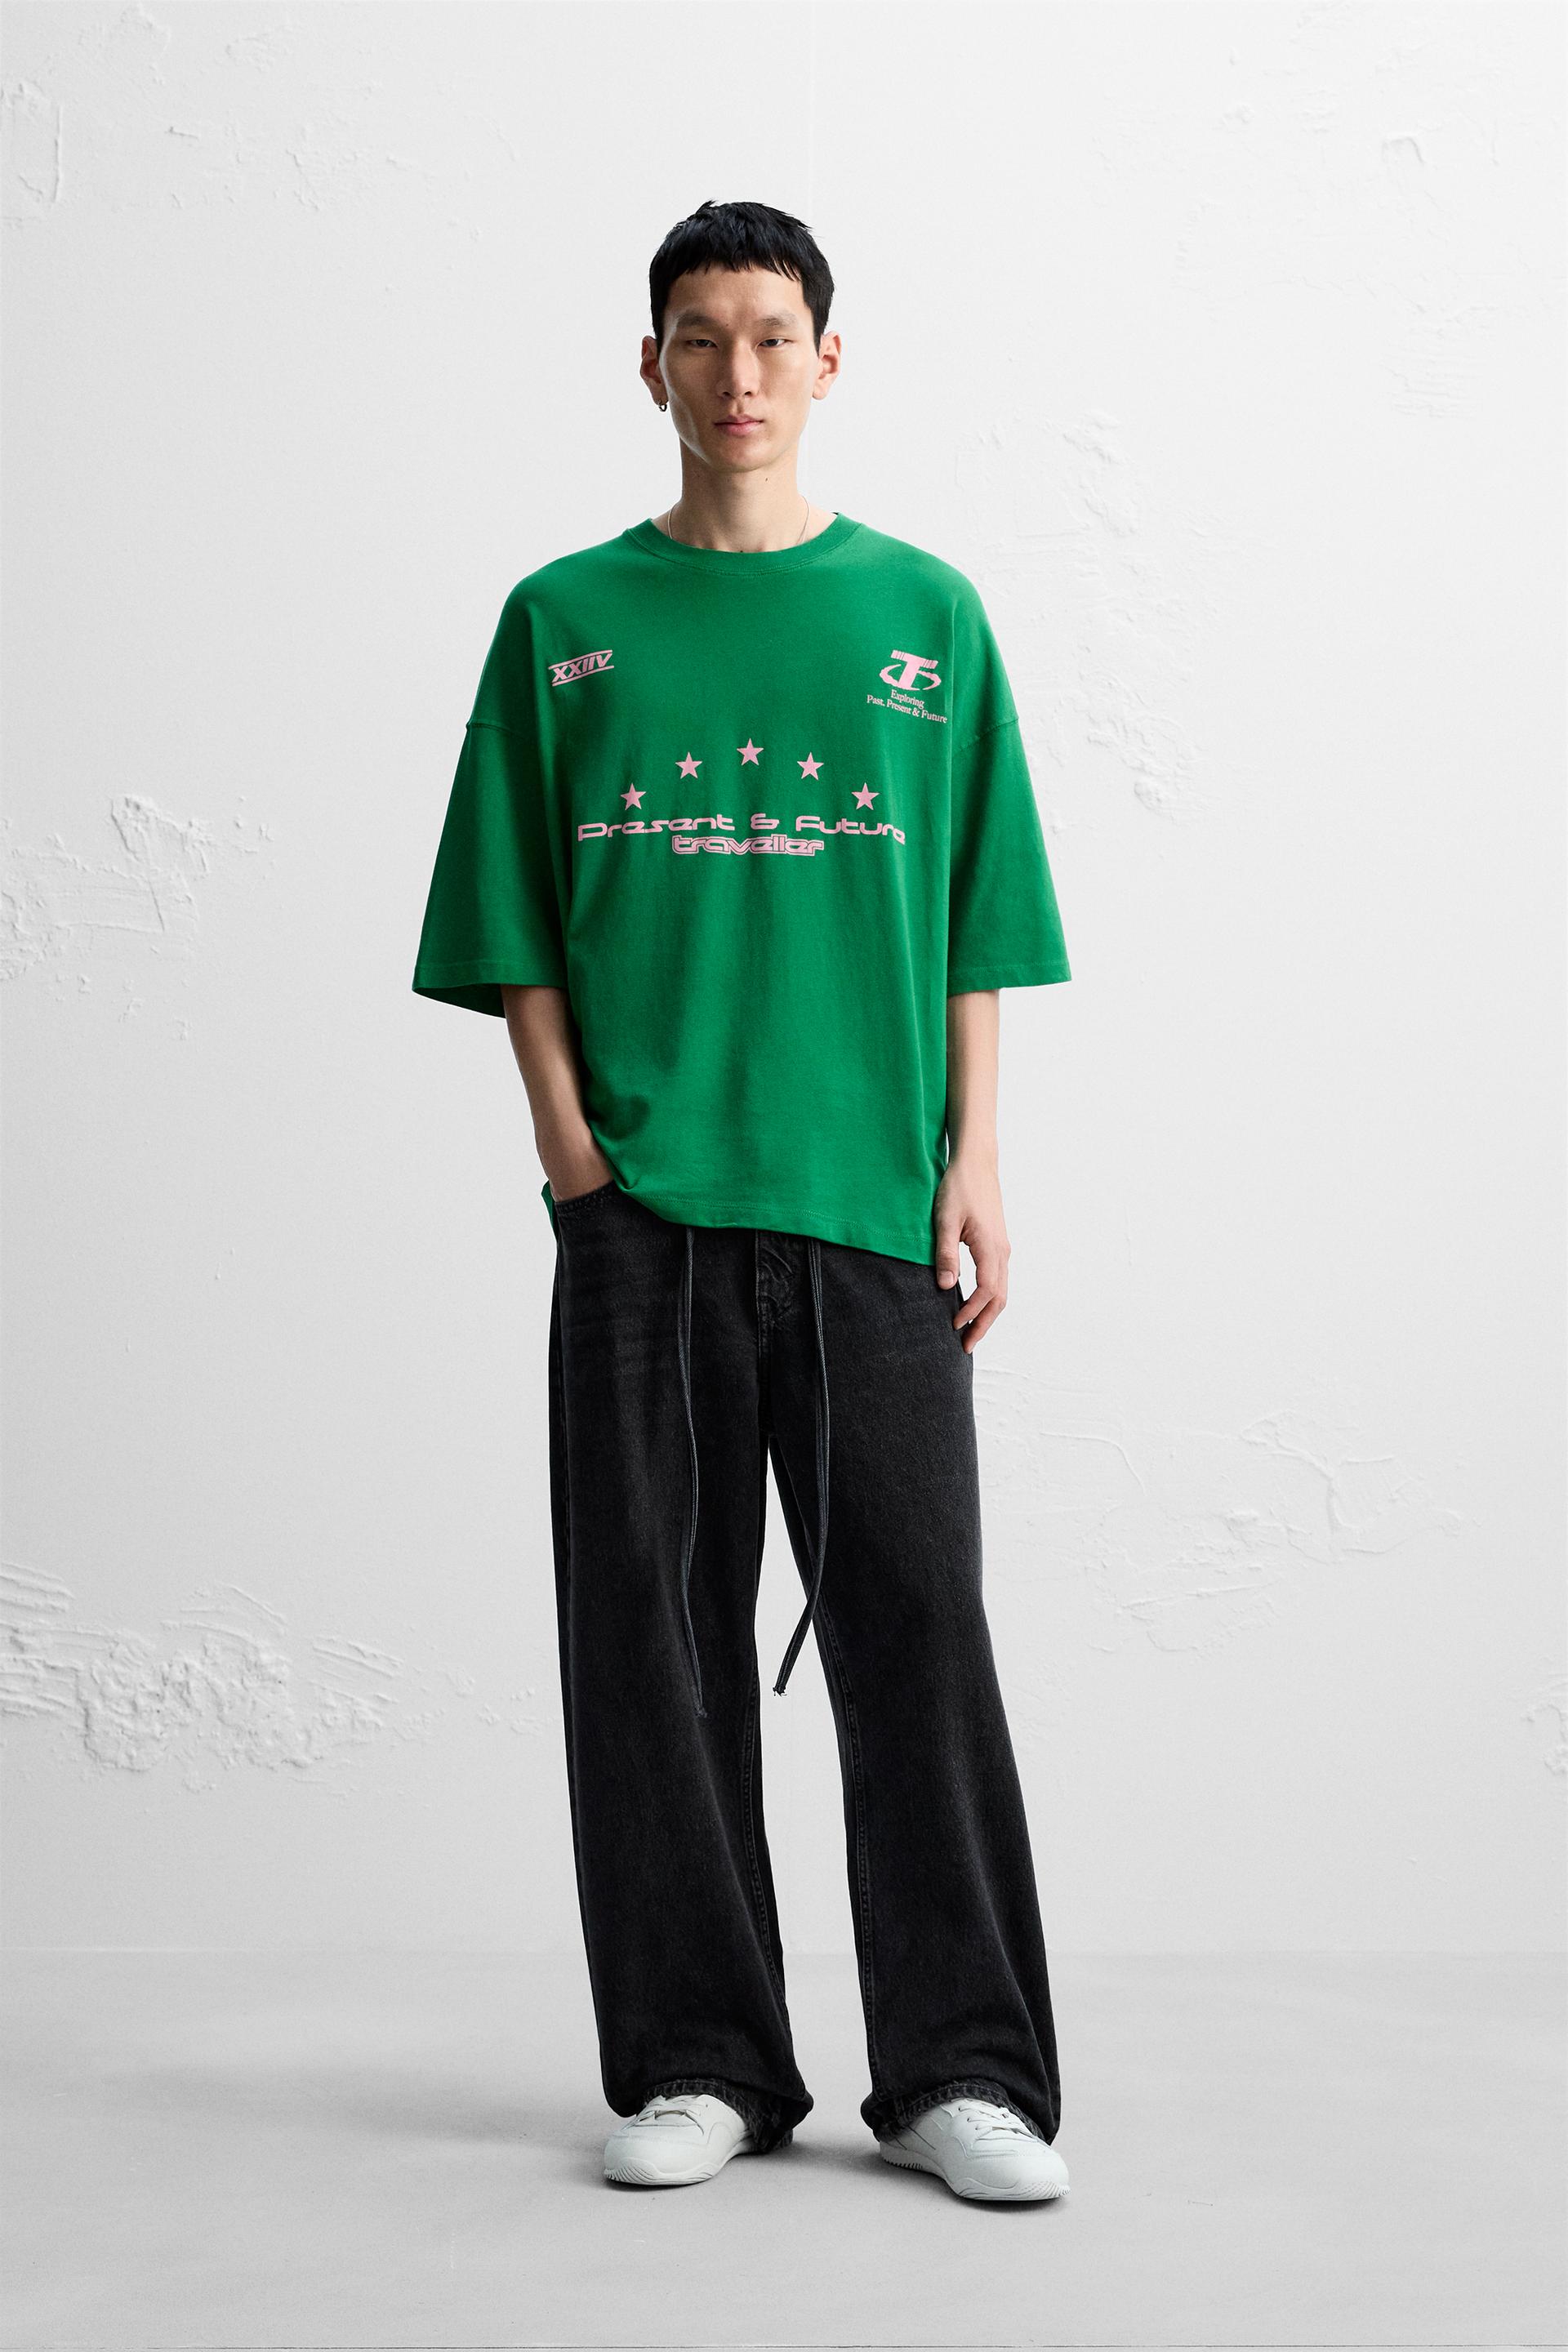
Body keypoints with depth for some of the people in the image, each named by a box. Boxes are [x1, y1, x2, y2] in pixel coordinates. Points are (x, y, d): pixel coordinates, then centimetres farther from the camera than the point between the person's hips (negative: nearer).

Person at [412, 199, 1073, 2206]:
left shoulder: (923, 611, 10)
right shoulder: (566, 620, 9)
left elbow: (974, 927, 8)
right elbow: (516, 926, 8)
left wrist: (974, 1167, -1)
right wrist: (568, 1140, -4)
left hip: (874, 1206, 0)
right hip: (640, 1210, 1)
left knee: (915, 1624, 0)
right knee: (653, 1629, 4)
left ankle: (960, 2065, 10)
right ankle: (697, 2063, 16)